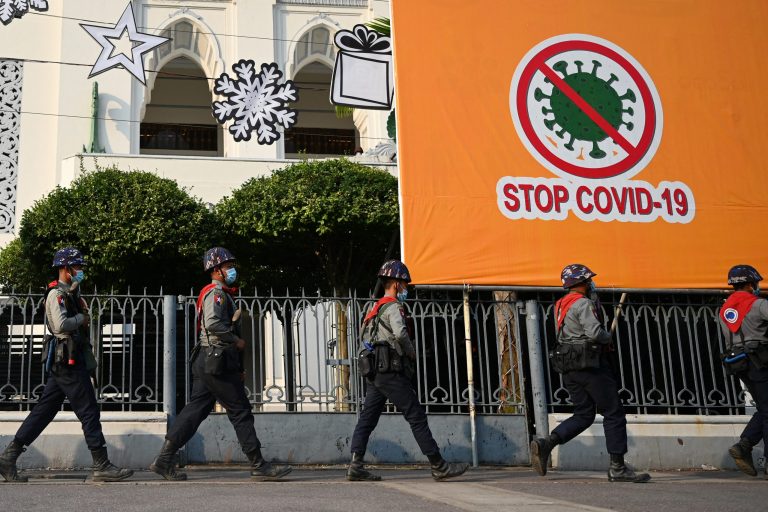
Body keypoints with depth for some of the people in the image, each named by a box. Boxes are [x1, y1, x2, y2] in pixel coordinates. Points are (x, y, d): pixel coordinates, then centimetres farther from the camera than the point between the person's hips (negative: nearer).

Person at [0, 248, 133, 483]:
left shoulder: (69, 293, 19)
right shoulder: (57, 293, -10)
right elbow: (61, 324, -25)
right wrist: (81, 318, -11)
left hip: (63, 363, 10)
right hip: (68, 360, -10)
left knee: (44, 411, 10)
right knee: (89, 412, -7)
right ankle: (102, 467, -4)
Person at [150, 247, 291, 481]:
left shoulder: (221, 294, 23)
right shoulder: (216, 293, -10)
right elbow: (213, 324, -28)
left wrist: (237, 368, 23)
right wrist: (236, 340, -13)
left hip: (206, 362, 10)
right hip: (217, 362, -10)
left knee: (196, 410, 9)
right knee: (241, 411, -5)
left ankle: (165, 459, 8)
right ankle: (259, 466, -1)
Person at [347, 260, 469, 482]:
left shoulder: (376, 308, 21)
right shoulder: (393, 306, -8)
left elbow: (365, 338, 27)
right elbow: (400, 333, -27)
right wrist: (412, 352, -9)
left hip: (375, 372, 9)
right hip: (391, 372, -9)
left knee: (367, 418, 5)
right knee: (417, 417, -5)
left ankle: (356, 465, -2)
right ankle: (439, 466, -1)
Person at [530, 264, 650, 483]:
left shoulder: (561, 305, 16)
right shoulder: (583, 303, -12)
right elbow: (594, 333, -23)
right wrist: (607, 337, -3)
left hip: (569, 368, 9)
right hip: (591, 366, -9)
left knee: (583, 415, 12)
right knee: (613, 414, 0)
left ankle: (545, 444, -5)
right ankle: (617, 468, 1)